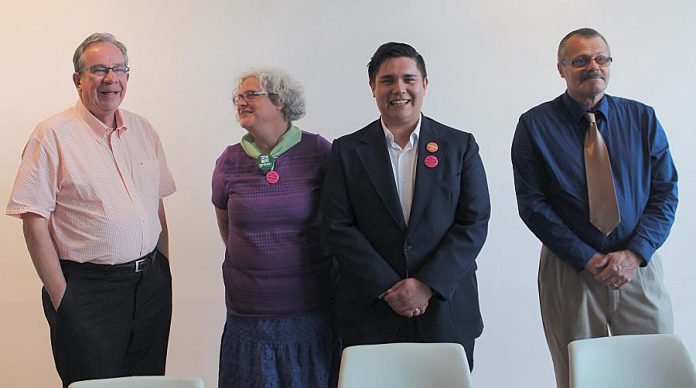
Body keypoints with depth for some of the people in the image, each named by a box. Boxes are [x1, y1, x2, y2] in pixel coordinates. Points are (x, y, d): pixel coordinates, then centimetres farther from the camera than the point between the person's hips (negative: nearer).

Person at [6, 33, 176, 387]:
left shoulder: (142, 130, 10)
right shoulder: (53, 135, -8)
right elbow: (34, 222, -11)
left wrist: (164, 270, 10)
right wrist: (60, 295, -12)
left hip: (151, 282, 6)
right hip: (88, 288, -5)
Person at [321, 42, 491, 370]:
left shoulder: (461, 146, 4)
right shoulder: (347, 151, 4)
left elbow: (475, 222, -2)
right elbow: (338, 228, -2)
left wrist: (428, 285, -12)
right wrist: (388, 288, -11)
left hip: (447, 311, 0)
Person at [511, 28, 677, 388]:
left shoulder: (643, 119, 4)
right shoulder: (535, 125, -3)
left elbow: (665, 193, 2)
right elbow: (532, 203, -8)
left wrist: (634, 255, -12)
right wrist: (588, 260, -13)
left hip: (638, 266, 2)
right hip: (569, 270, -2)